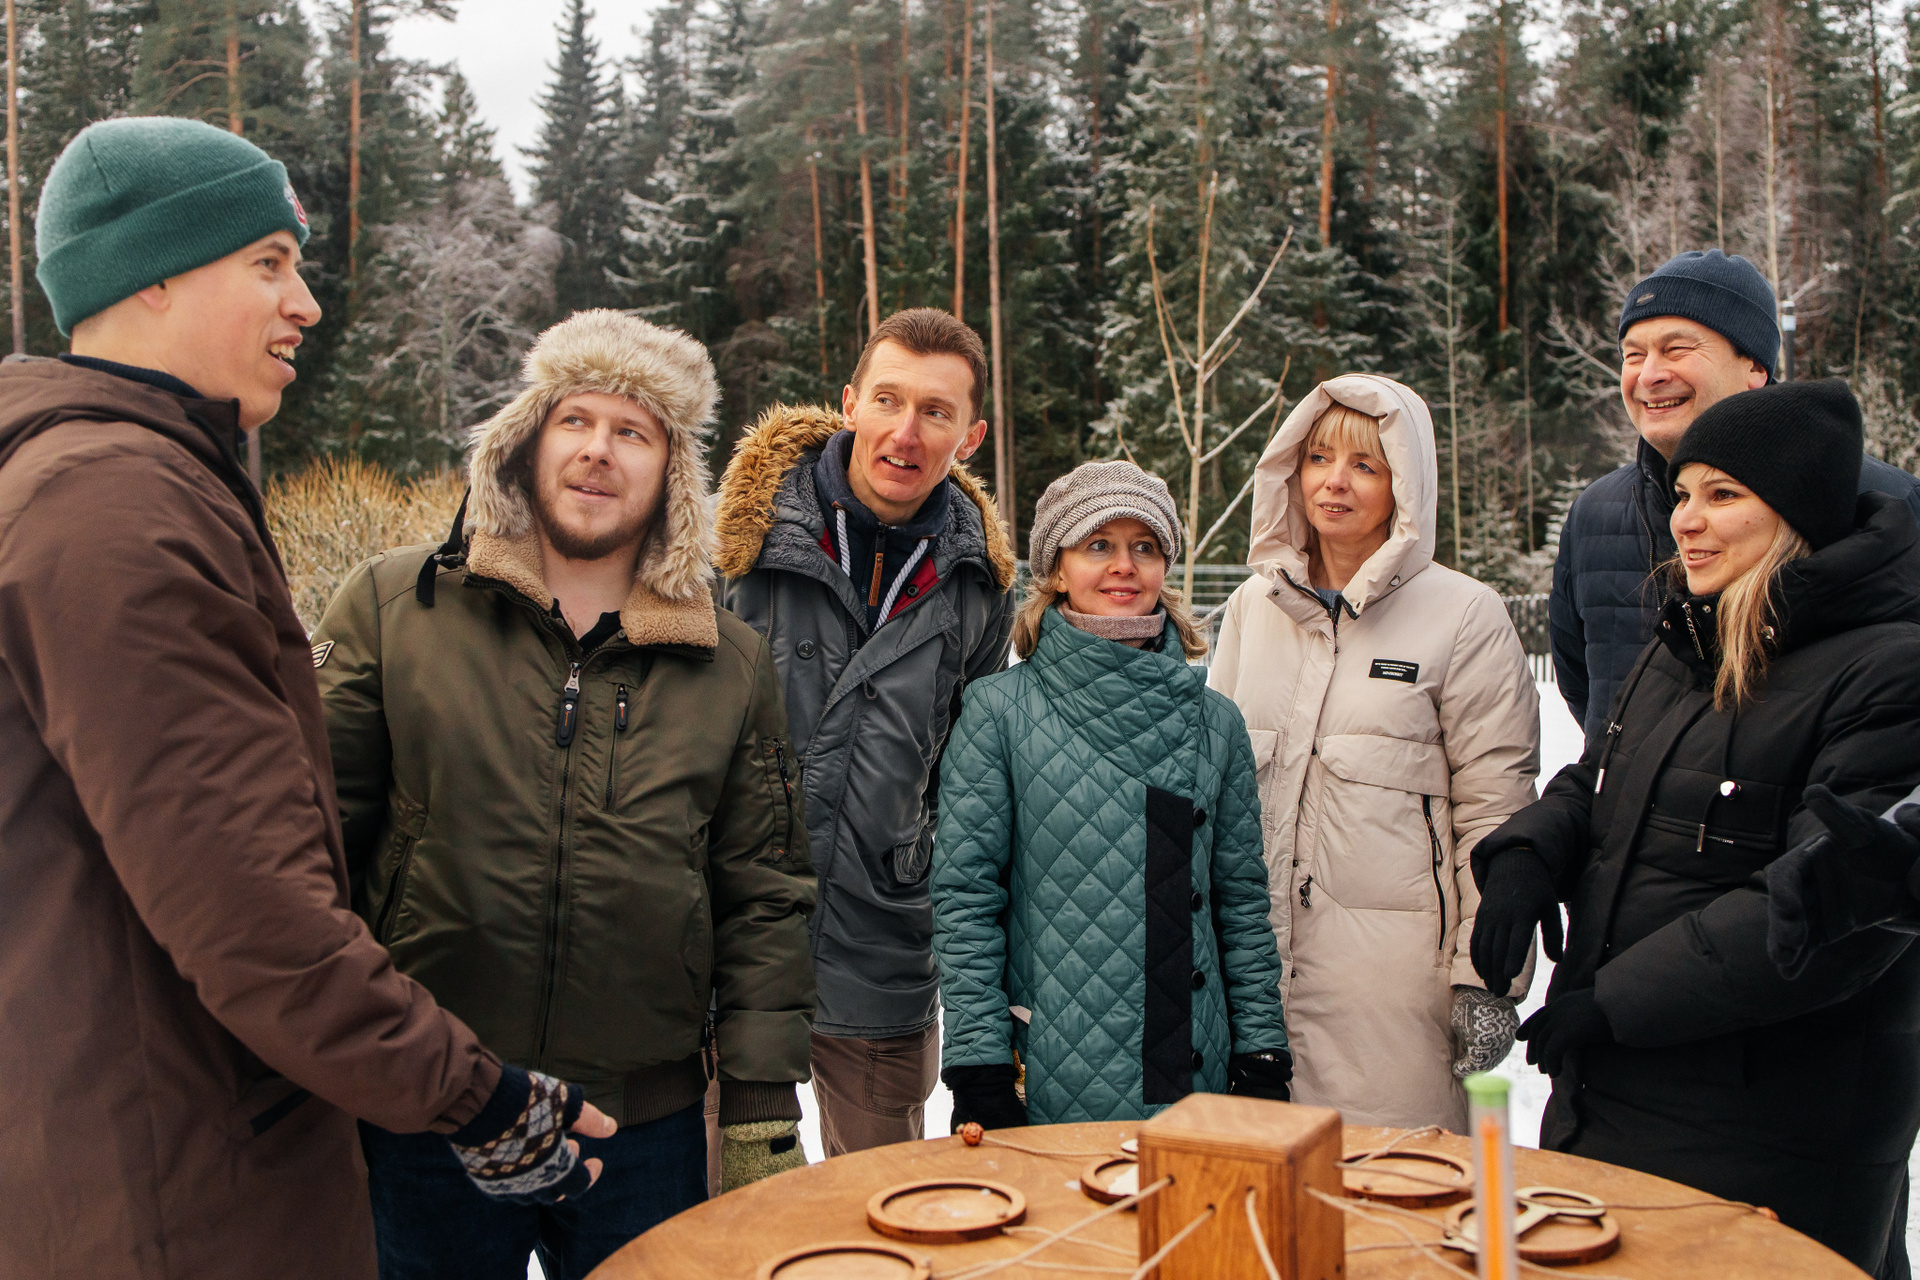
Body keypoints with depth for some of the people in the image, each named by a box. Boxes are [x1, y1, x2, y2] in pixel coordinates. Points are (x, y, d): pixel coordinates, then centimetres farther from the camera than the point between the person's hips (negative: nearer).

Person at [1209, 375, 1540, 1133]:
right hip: (1258, 958, 4)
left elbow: (1495, 812, -5)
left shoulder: (1464, 616, -3)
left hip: (1398, 964, -4)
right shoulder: (1254, 607, 11)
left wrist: (1488, 978, -8)